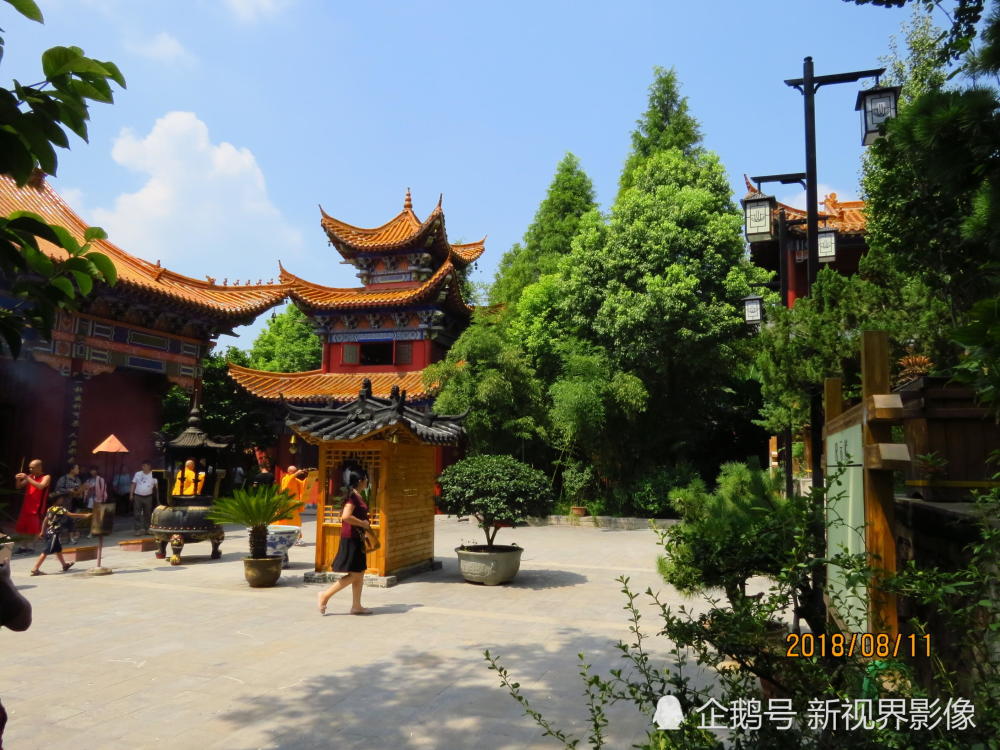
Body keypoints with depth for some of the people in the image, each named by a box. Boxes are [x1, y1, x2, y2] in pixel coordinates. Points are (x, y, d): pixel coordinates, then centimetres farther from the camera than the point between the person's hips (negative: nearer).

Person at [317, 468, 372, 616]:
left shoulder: (357, 496, 12)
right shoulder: (352, 496, -17)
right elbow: (346, 516, -29)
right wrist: (363, 524, -17)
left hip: (357, 538, 10)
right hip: (351, 538, -10)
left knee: (360, 573, 12)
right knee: (354, 575, -6)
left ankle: (356, 606, 17)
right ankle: (325, 595, 2)